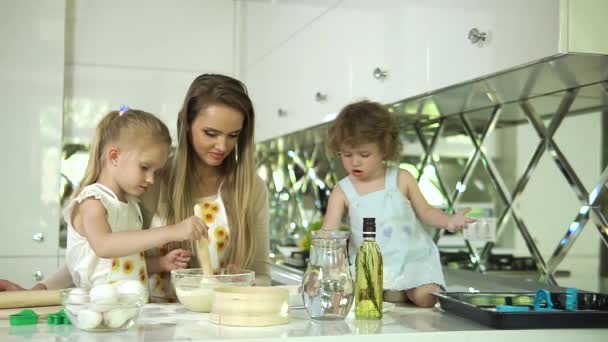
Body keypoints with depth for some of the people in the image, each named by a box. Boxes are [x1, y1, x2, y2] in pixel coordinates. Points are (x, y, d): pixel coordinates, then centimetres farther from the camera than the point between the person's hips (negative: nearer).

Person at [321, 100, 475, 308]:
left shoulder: (401, 179, -4)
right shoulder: (342, 192, -4)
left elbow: (425, 211, 7)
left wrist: (449, 221, -13)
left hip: (413, 257, -1)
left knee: (425, 297, -25)